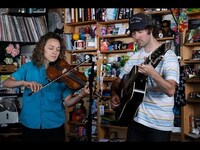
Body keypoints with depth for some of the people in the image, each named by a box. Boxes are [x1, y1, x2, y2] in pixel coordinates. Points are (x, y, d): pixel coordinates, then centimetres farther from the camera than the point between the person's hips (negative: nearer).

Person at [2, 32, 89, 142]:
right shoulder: (28, 68, 0)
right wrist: (24, 82, -23)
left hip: (55, 126, 0)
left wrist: (80, 96, -26)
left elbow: (67, 102, -7)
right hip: (30, 125, 0)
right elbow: (6, 83, -6)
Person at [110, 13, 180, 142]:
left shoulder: (167, 55, -12)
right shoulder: (134, 57, 7)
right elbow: (118, 82, 15)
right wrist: (114, 95, -5)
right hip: (135, 119, 6)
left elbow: (170, 90, -23)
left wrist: (152, 73, -37)